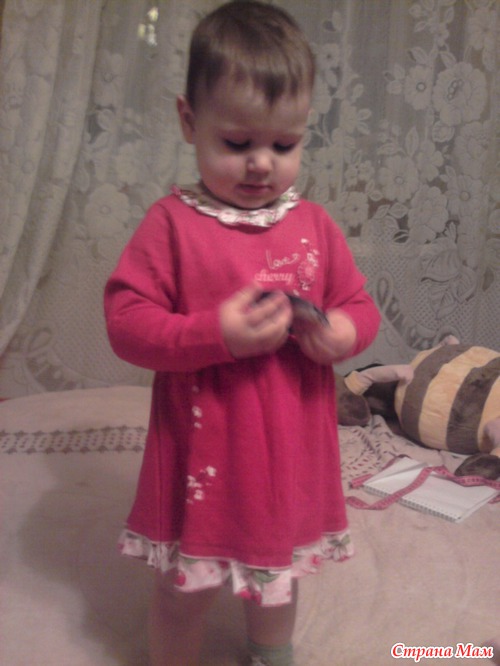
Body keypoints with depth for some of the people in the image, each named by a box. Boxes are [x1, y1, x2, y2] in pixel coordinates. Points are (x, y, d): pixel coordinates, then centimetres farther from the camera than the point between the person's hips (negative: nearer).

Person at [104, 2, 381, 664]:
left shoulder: (315, 225, -1)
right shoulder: (172, 223, -12)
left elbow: (360, 304, 6)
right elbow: (126, 322, -15)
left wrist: (342, 333, -17)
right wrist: (217, 335, -28)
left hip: (292, 454, 4)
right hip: (201, 455, -3)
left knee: (278, 575, 27)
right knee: (185, 591, 15)